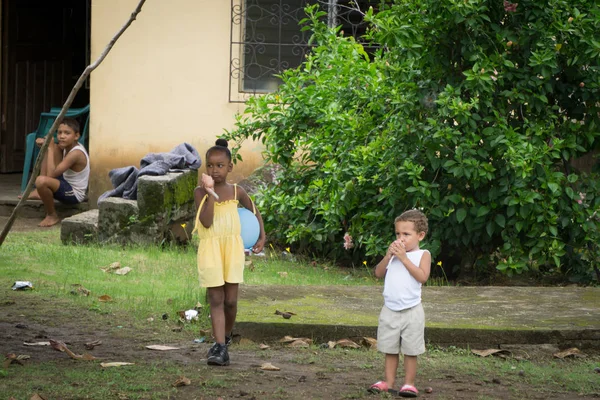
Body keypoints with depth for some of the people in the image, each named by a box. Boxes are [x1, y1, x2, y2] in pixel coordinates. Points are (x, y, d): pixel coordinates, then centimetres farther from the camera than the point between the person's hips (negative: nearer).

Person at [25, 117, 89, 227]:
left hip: (74, 195, -10)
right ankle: (39, 192, 11)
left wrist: (50, 148, -26)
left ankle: (52, 216, -8)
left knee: (41, 180, -35)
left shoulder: (76, 153, -28)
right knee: (53, 148, 10)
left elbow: (51, 175, -31)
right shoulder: (68, 146, -2)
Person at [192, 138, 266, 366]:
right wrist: (211, 193, -20)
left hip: (233, 248, 2)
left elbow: (254, 212, 20)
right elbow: (206, 222, -16)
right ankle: (220, 348, -9)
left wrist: (262, 238, 12)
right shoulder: (200, 192, -3)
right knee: (216, 300, -5)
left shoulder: (236, 192, 4)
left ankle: (226, 337, 28)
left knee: (230, 300, 4)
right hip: (210, 250, -2)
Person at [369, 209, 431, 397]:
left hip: (411, 311, -4)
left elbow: (422, 276, -19)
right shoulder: (394, 252, 9)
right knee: (390, 350, 10)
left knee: (410, 351, 4)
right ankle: (389, 382, 17)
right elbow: (378, 273, 4)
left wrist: (404, 258, -19)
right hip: (390, 310, 4)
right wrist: (388, 256, -10)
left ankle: (409, 383, 11)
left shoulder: (423, 255, -4)